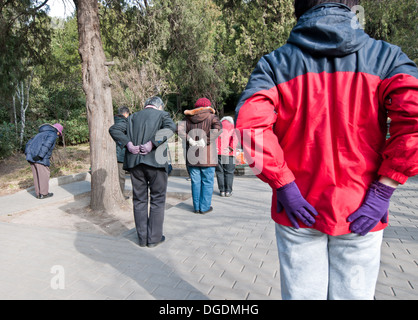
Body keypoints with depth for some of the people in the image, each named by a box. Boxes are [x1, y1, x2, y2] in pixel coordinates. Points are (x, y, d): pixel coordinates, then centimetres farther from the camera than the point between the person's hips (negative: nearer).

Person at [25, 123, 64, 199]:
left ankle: (38, 193, 19)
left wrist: (27, 153, 18)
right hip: (39, 157, -8)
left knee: (36, 175, 14)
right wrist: (40, 155, -23)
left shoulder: (41, 134, 29)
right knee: (44, 174, 1)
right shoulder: (52, 135, 0)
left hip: (31, 155, 9)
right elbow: (46, 145, -17)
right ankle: (43, 193, 6)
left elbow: (29, 143, 25)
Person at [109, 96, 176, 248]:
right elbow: (170, 127, -16)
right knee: (157, 200, 8)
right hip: (155, 161, -3)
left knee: (139, 200, 12)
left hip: (134, 162, 4)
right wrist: (152, 143, -17)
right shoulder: (162, 114, 6)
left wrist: (128, 144, -4)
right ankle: (154, 238, 13)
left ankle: (142, 238, 20)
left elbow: (114, 129, 6)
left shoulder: (133, 117, 17)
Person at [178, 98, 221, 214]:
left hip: (192, 157, 3)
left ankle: (196, 207, 17)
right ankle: (205, 207, 12)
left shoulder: (189, 119, 9)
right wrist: (206, 140, -18)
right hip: (207, 157, -3)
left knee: (195, 182, 10)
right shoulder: (211, 117, -1)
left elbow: (180, 128, -6)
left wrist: (189, 140, -10)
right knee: (207, 182, 7)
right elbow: (218, 128, -19)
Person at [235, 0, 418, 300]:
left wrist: (284, 186, -9)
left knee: (301, 294, 15)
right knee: (353, 293, 16)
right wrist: (382, 192, -7)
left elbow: (250, 123, -15)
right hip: (359, 214, 1)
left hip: (299, 212, 0)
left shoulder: (275, 63, 1)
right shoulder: (386, 56, 3)